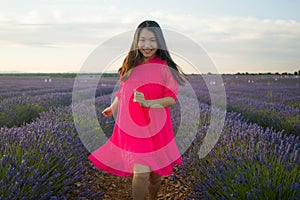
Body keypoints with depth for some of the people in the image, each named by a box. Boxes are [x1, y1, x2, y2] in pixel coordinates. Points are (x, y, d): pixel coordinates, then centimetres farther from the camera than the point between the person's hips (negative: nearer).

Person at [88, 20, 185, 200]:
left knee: (153, 172, 7)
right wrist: (112, 108, 24)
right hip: (130, 127, 2)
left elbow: (171, 99, -10)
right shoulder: (130, 65, 5)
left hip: (155, 128, -2)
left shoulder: (165, 67, -5)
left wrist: (147, 103, -23)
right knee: (140, 173, -5)